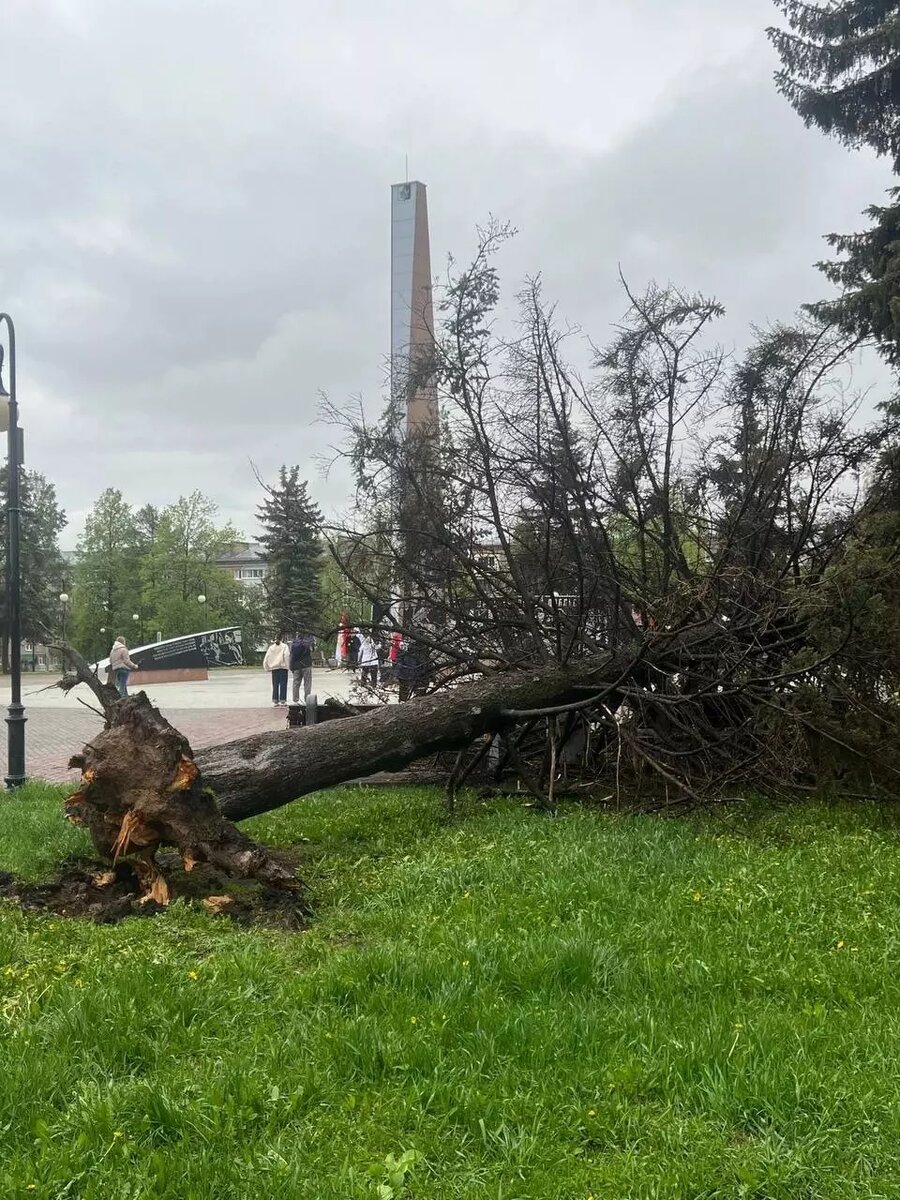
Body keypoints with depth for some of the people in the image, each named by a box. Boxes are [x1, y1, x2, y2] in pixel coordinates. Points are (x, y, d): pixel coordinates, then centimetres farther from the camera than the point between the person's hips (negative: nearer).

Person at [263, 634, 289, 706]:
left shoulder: (271, 647, 11)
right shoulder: (284, 646, -2)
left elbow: (266, 658, 8)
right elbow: (286, 656, -15)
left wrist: (266, 668, 14)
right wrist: (288, 665, -10)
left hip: (274, 668, 4)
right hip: (282, 667, -4)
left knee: (275, 685, 8)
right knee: (283, 684, -1)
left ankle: (275, 701, 7)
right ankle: (282, 700, -4)